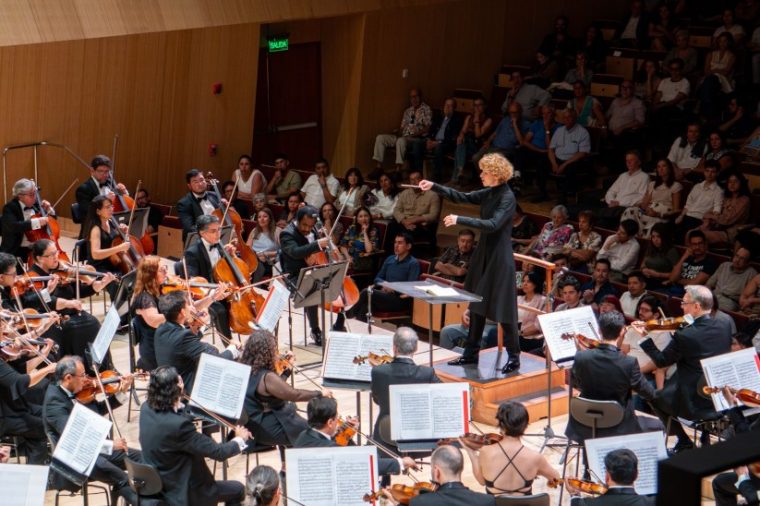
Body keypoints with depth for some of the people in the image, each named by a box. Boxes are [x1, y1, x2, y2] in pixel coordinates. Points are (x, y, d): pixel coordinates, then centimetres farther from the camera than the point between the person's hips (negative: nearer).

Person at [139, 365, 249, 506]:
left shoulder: (146, 408, -10)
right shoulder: (178, 425, -34)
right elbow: (218, 452, -24)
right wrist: (239, 439, -7)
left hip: (154, 483, 8)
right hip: (181, 492, -8)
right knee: (237, 490, 13)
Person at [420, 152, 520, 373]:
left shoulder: (507, 197, -17)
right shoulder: (489, 193, 7)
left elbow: (493, 224, -27)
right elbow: (463, 197, 15)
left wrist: (459, 220, -31)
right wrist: (434, 187, 6)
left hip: (500, 259, -9)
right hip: (483, 254, 9)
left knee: (503, 309, -3)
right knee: (476, 306, 13)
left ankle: (514, 357, 9)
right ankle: (471, 354, 21)